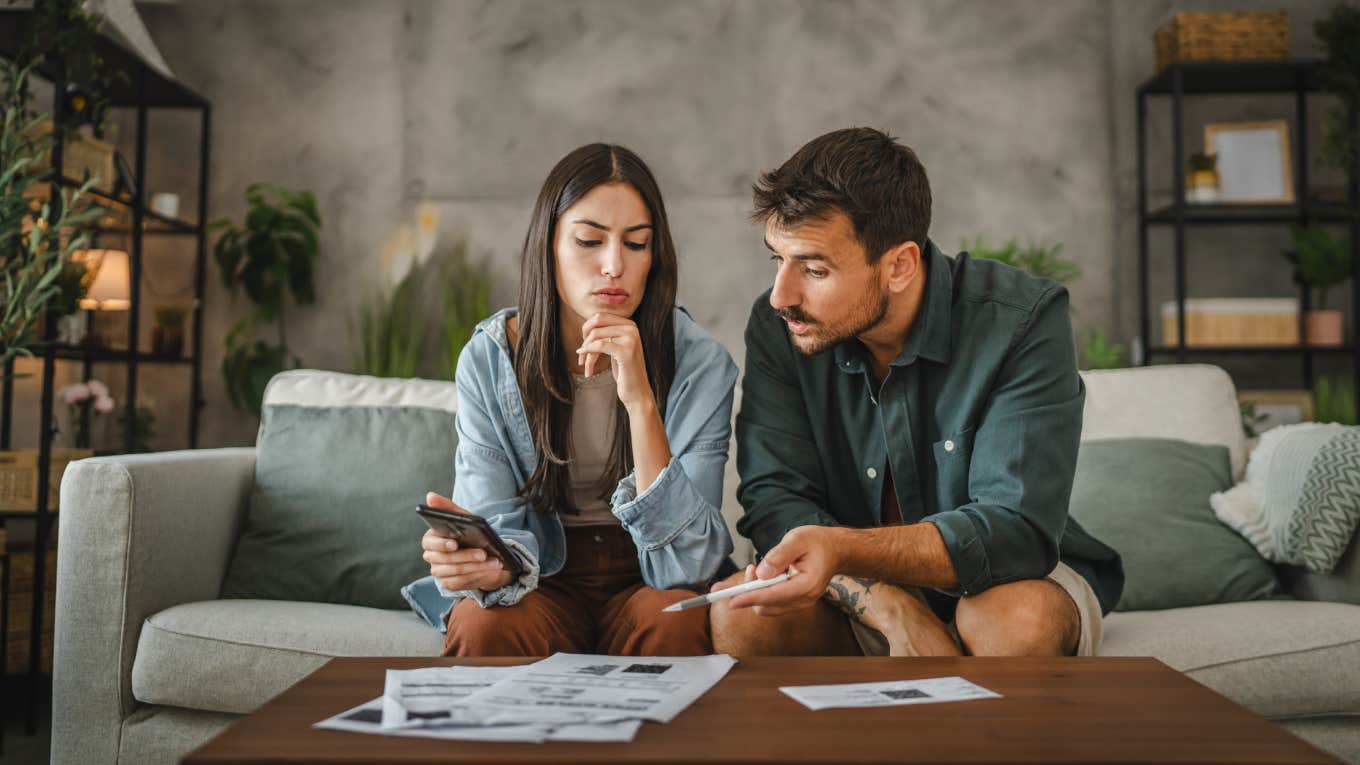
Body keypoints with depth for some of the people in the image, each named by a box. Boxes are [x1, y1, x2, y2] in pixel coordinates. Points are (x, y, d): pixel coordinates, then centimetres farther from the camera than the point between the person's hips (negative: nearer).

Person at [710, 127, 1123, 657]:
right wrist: (894, 611, -31)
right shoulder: (776, 326, -10)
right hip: (857, 601, 2)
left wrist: (842, 550, -44)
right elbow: (774, 500, -15)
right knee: (737, 613, -26)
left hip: (1006, 579, -1)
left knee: (1020, 615, -35)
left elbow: (1015, 527, -27)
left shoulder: (1023, 321, -20)